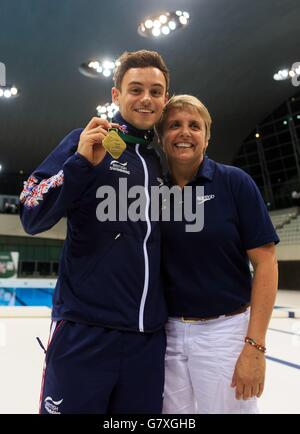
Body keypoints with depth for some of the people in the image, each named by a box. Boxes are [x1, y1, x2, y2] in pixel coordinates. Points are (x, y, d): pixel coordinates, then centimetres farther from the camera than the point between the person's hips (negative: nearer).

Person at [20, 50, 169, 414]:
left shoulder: (160, 162, 13)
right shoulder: (86, 142, -1)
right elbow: (32, 218, -10)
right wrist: (82, 162, -19)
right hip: (86, 331, -4)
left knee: (142, 408, 14)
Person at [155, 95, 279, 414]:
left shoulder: (235, 183, -7)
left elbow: (265, 263, -9)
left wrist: (254, 345, -14)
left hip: (225, 331, -3)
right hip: (167, 333, 3)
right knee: (174, 411, 16)